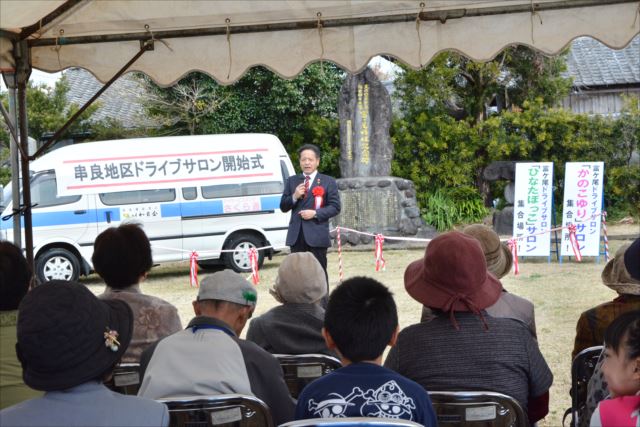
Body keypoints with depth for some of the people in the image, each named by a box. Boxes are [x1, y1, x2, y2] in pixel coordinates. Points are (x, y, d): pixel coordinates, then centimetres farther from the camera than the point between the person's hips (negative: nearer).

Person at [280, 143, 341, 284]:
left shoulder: (328, 182, 3)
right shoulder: (292, 181, 13)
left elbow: (335, 207, -2)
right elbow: (283, 207, 11)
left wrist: (315, 213, -15)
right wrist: (294, 197, -8)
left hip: (317, 235, -3)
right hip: (296, 235, 3)